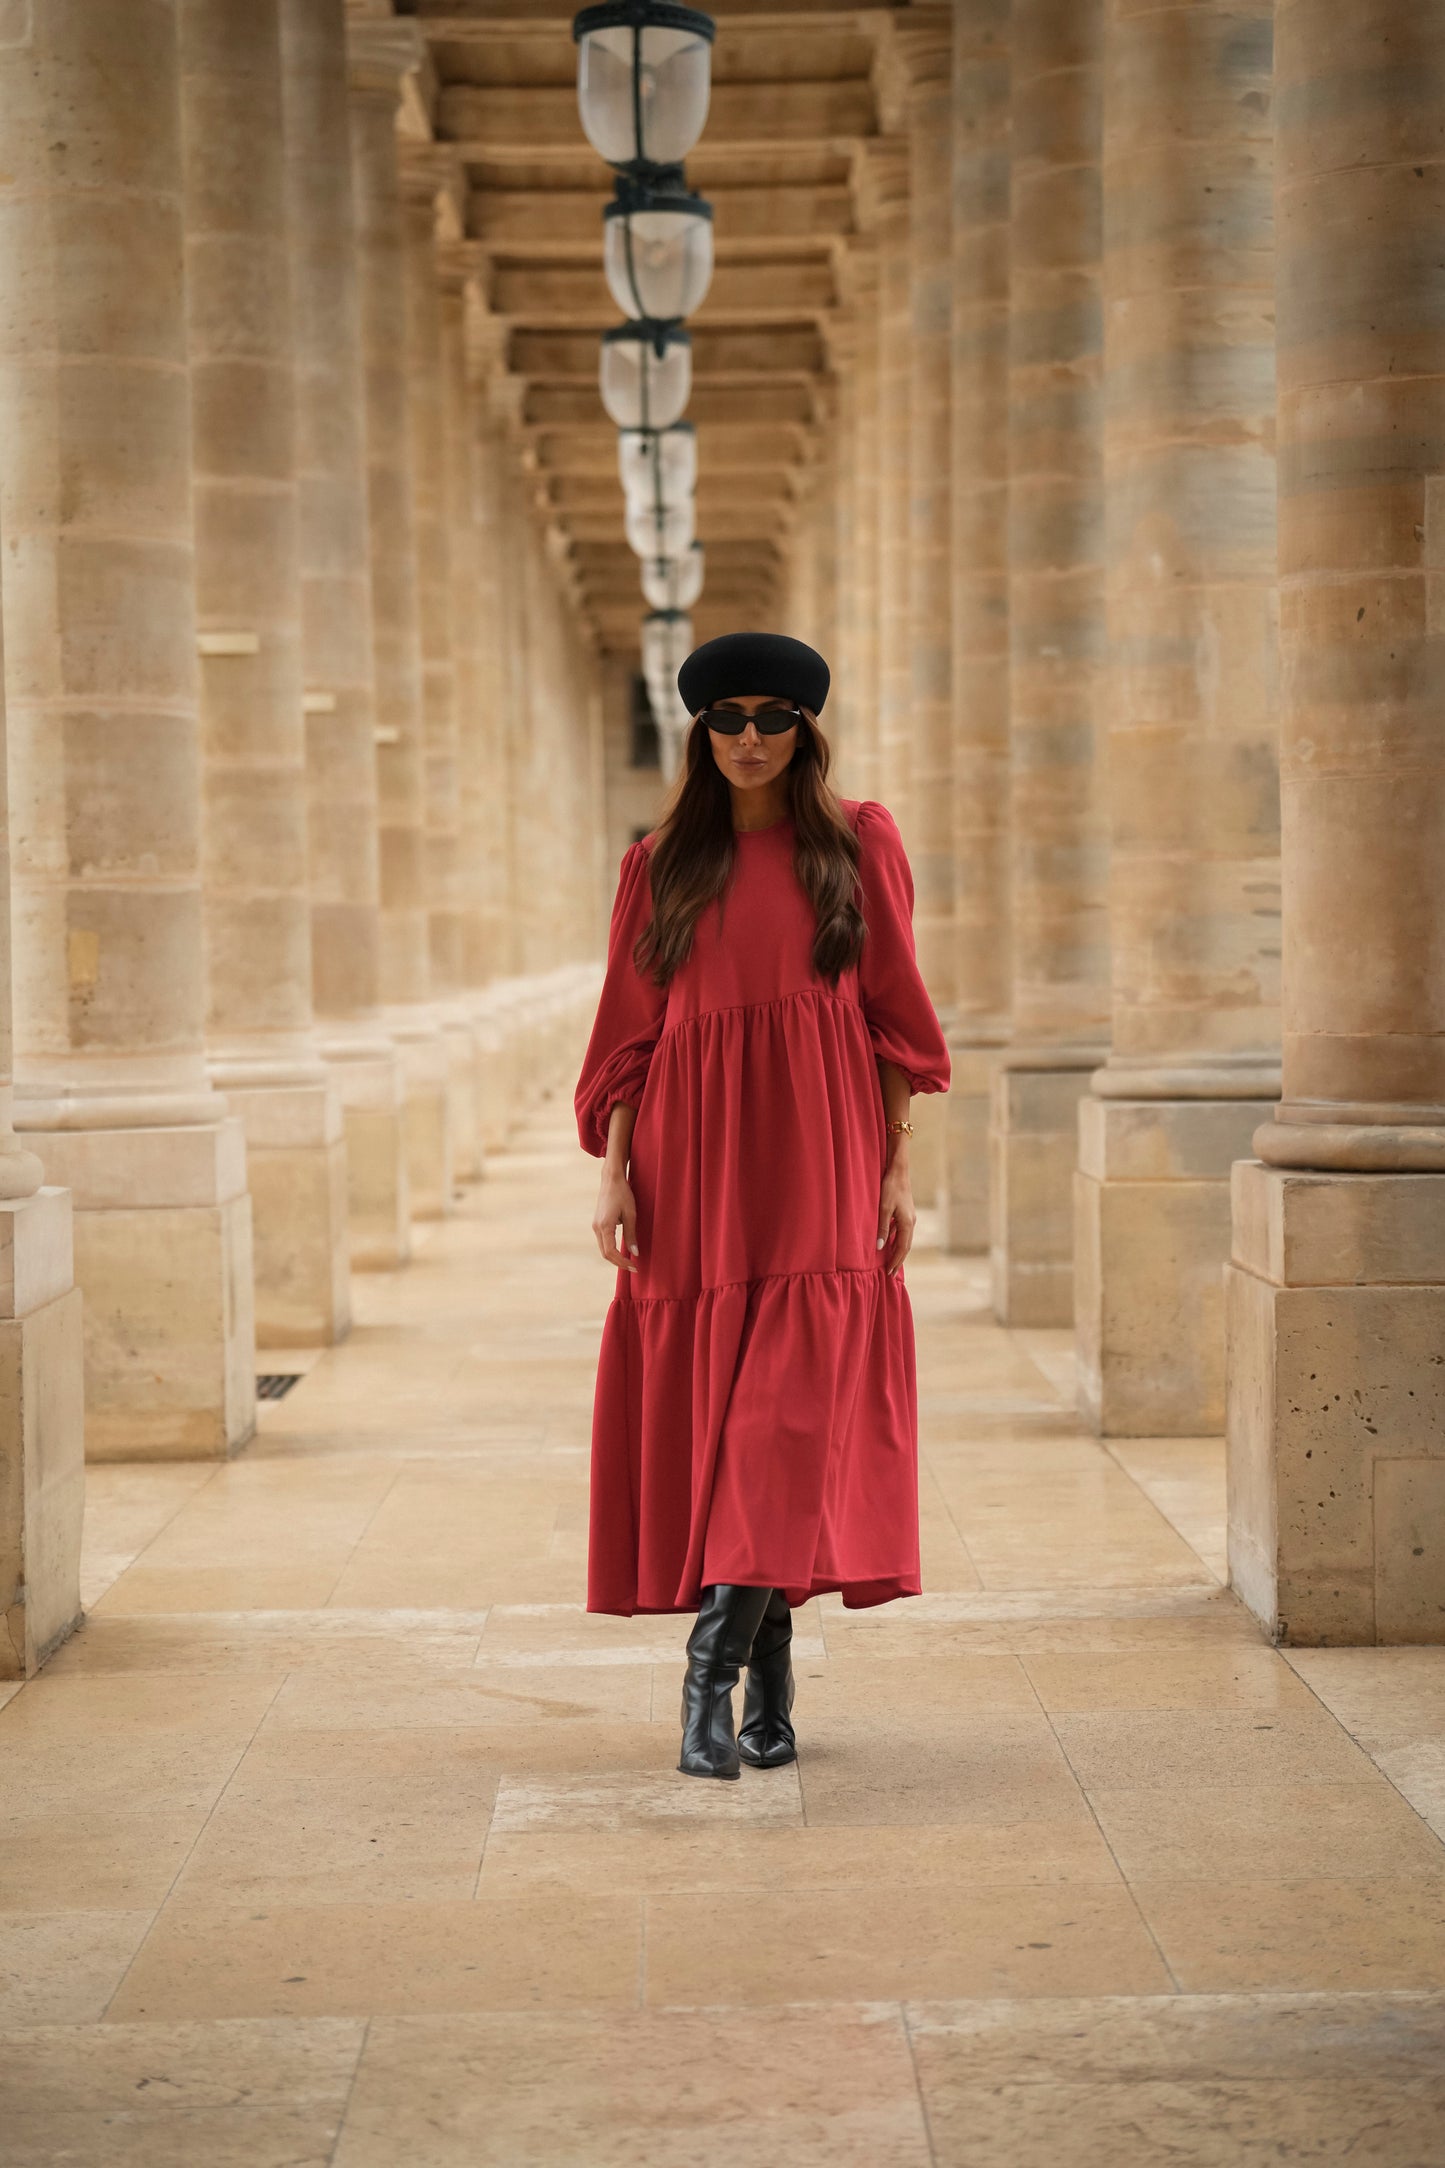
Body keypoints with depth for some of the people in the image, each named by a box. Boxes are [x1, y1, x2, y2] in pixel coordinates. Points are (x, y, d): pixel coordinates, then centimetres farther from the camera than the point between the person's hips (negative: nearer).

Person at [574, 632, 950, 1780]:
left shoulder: (859, 844, 6)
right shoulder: (661, 865, 10)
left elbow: (896, 1011, 5)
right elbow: (630, 1031, 9)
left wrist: (899, 1164, -1)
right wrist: (614, 1171, -1)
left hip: (818, 1170, -2)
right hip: (693, 1168, 2)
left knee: (792, 1417, -11)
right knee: (708, 1415, 3)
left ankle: (712, 1673, -12)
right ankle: (769, 1682, 13)